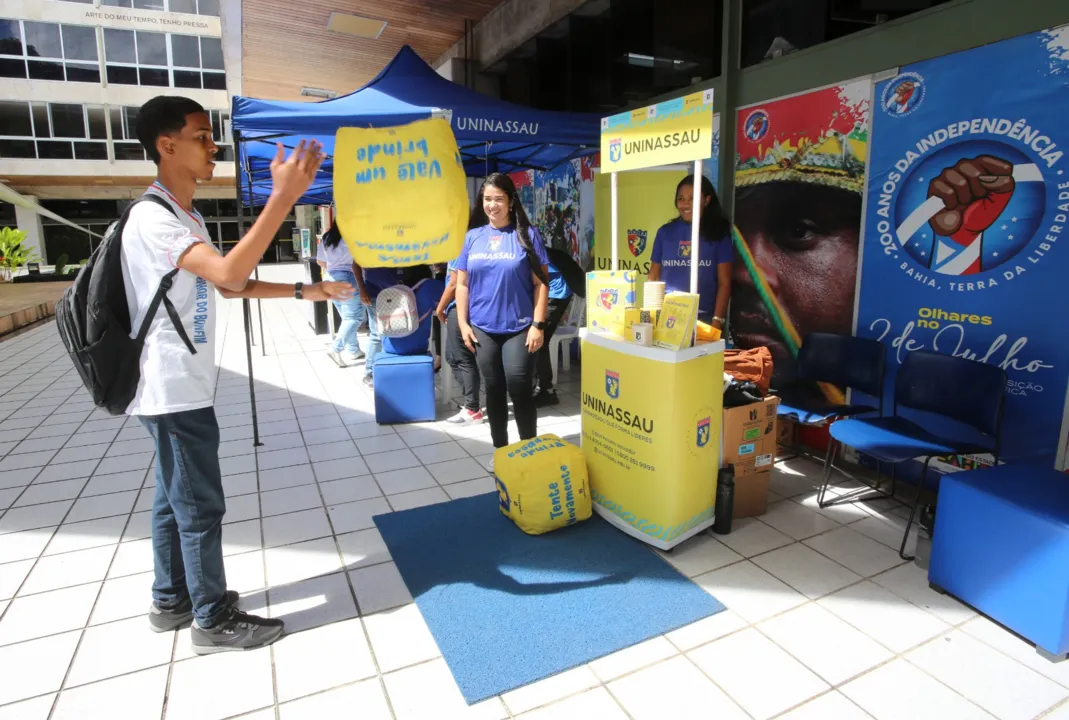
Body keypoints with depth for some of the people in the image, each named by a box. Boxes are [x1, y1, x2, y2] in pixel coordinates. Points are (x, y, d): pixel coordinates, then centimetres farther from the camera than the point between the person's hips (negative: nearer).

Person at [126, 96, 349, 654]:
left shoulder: (185, 216, 14)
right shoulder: (153, 217, -18)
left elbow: (229, 285, 17)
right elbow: (228, 274, -34)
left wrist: (305, 292, 9)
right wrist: (283, 198, -37)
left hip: (180, 388, 10)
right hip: (175, 391, -10)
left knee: (175, 499, 18)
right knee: (201, 506, 0)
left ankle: (171, 600, 34)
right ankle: (214, 620, 16)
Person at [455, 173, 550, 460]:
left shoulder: (527, 235, -2)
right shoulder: (472, 236, 7)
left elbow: (541, 283, -5)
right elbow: (462, 284, 9)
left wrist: (538, 325, -10)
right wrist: (463, 323, 2)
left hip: (519, 329, -3)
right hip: (483, 329, 3)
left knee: (519, 389, -3)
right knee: (494, 390, 11)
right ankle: (500, 450, 25)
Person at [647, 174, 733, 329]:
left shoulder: (718, 233, 1)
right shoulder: (665, 232, 6)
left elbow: (724, 282, -1)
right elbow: (653, 278, 9)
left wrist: (717, 320, -8)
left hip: (704, 317, -2)